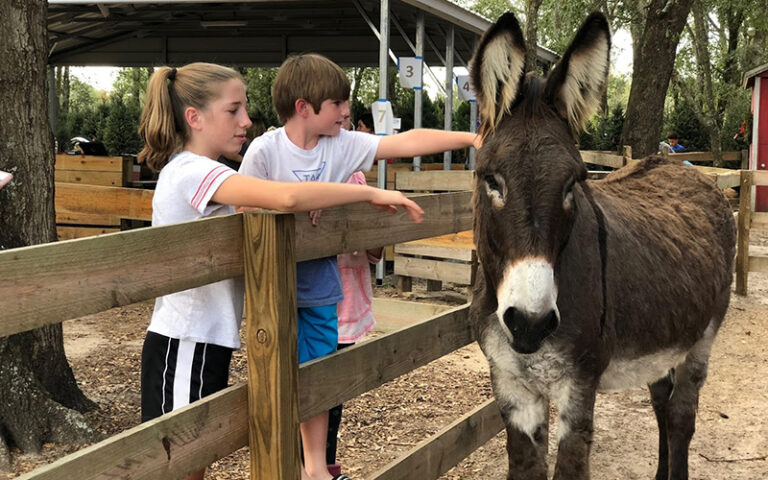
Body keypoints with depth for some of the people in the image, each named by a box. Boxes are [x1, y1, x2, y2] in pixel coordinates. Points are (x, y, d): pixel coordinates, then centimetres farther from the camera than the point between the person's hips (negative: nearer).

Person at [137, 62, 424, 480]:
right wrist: (372, 193, -24)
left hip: (205, 340, 10)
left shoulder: (192, 172, 14)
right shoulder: (193, 171, -19)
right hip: (184, 347, -10)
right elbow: (286, 197, -32)